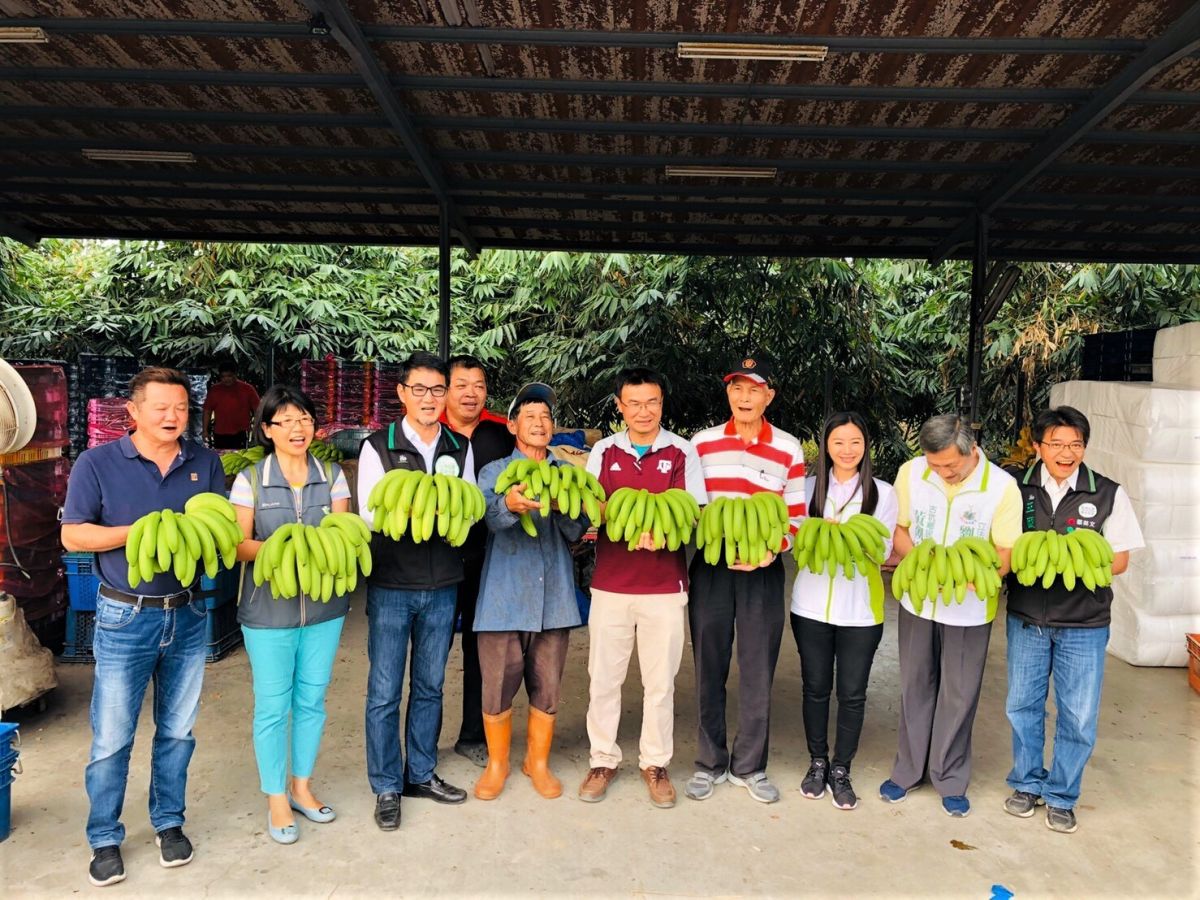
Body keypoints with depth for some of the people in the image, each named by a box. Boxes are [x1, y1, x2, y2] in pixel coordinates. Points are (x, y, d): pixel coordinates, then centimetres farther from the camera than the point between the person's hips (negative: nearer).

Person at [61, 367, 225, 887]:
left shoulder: (205, 463, 3)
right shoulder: (97, 463, -5)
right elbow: (72, 535, -5)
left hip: (188, 615, 3)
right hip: (125, 617, -2)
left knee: (177, 731, 13)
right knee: (111, 738, 4)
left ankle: (168, 822, 30)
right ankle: (105, 839, 22)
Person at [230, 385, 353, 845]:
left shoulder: (332, 475, 3)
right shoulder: (250, 478, -3)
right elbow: (238, 544, -7)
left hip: (324, 605, 3)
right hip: (269, 608, -2)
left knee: (312, 700, 13)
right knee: (272, 706, 5)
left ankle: (301, 786, 31)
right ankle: (275, 799, 22)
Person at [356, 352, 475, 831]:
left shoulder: (460, 448, 6)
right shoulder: (378, 447, -4)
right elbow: (370, 514, -10)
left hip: (443, 586, 3)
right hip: (391, 586, -3)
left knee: (430, 687, 15)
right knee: (384, 691, 4)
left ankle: (420, 774, 31)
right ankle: (386, 788, 20)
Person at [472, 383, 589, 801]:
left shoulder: (567, 474, 10)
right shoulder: (494, 472, 3)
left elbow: (577, 531, -2)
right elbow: (492, 516, -19)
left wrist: (564, 508, -25)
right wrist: (509, 504, -43)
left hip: (554, 598, 2)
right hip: (504, 598, -2)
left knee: (548, 689, 11)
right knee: (498, 689, 6)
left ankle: (538, 762, 32)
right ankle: (497, 764, 29)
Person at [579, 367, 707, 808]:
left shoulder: (682, 452, 2)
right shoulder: (603, 451, 7)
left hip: (665, 586, -1)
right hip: (610, 583, 2)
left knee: (660, 681, 7)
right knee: (603, 677, 7)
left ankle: (655, 763, 24)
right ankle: (603, 760, 23)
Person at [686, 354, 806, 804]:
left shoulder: (789, 450, 2)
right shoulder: (701, 443, 4)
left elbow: (795, 517, 2)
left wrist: (771, 551, -15)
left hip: (762, 571, -1)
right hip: (709, 566, 1)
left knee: (757, 672, 7)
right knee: (709, 670, 9)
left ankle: (749, 766, 25)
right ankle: (710, 763, 25)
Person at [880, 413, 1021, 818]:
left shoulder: (1002, 487, -16)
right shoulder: (910, 472, -9)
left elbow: (1006, 553, -12)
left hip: (969, 610, -2)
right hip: (917, 602, 2)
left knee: (958, 697, 9)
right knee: (915, 689, 15)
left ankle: (951, 780, 28)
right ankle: (907, 770, 31)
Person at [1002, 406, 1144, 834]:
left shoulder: (1108, 494, -6)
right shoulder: (1017, 489, -4)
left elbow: (1119, 560, -2)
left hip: (1084, 624, -1)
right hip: (1026, 618, 1)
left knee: (1078, 717, 6)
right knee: (1023, 706, 13)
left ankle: (1061, 795, 27)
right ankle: (1027, 783, 33)